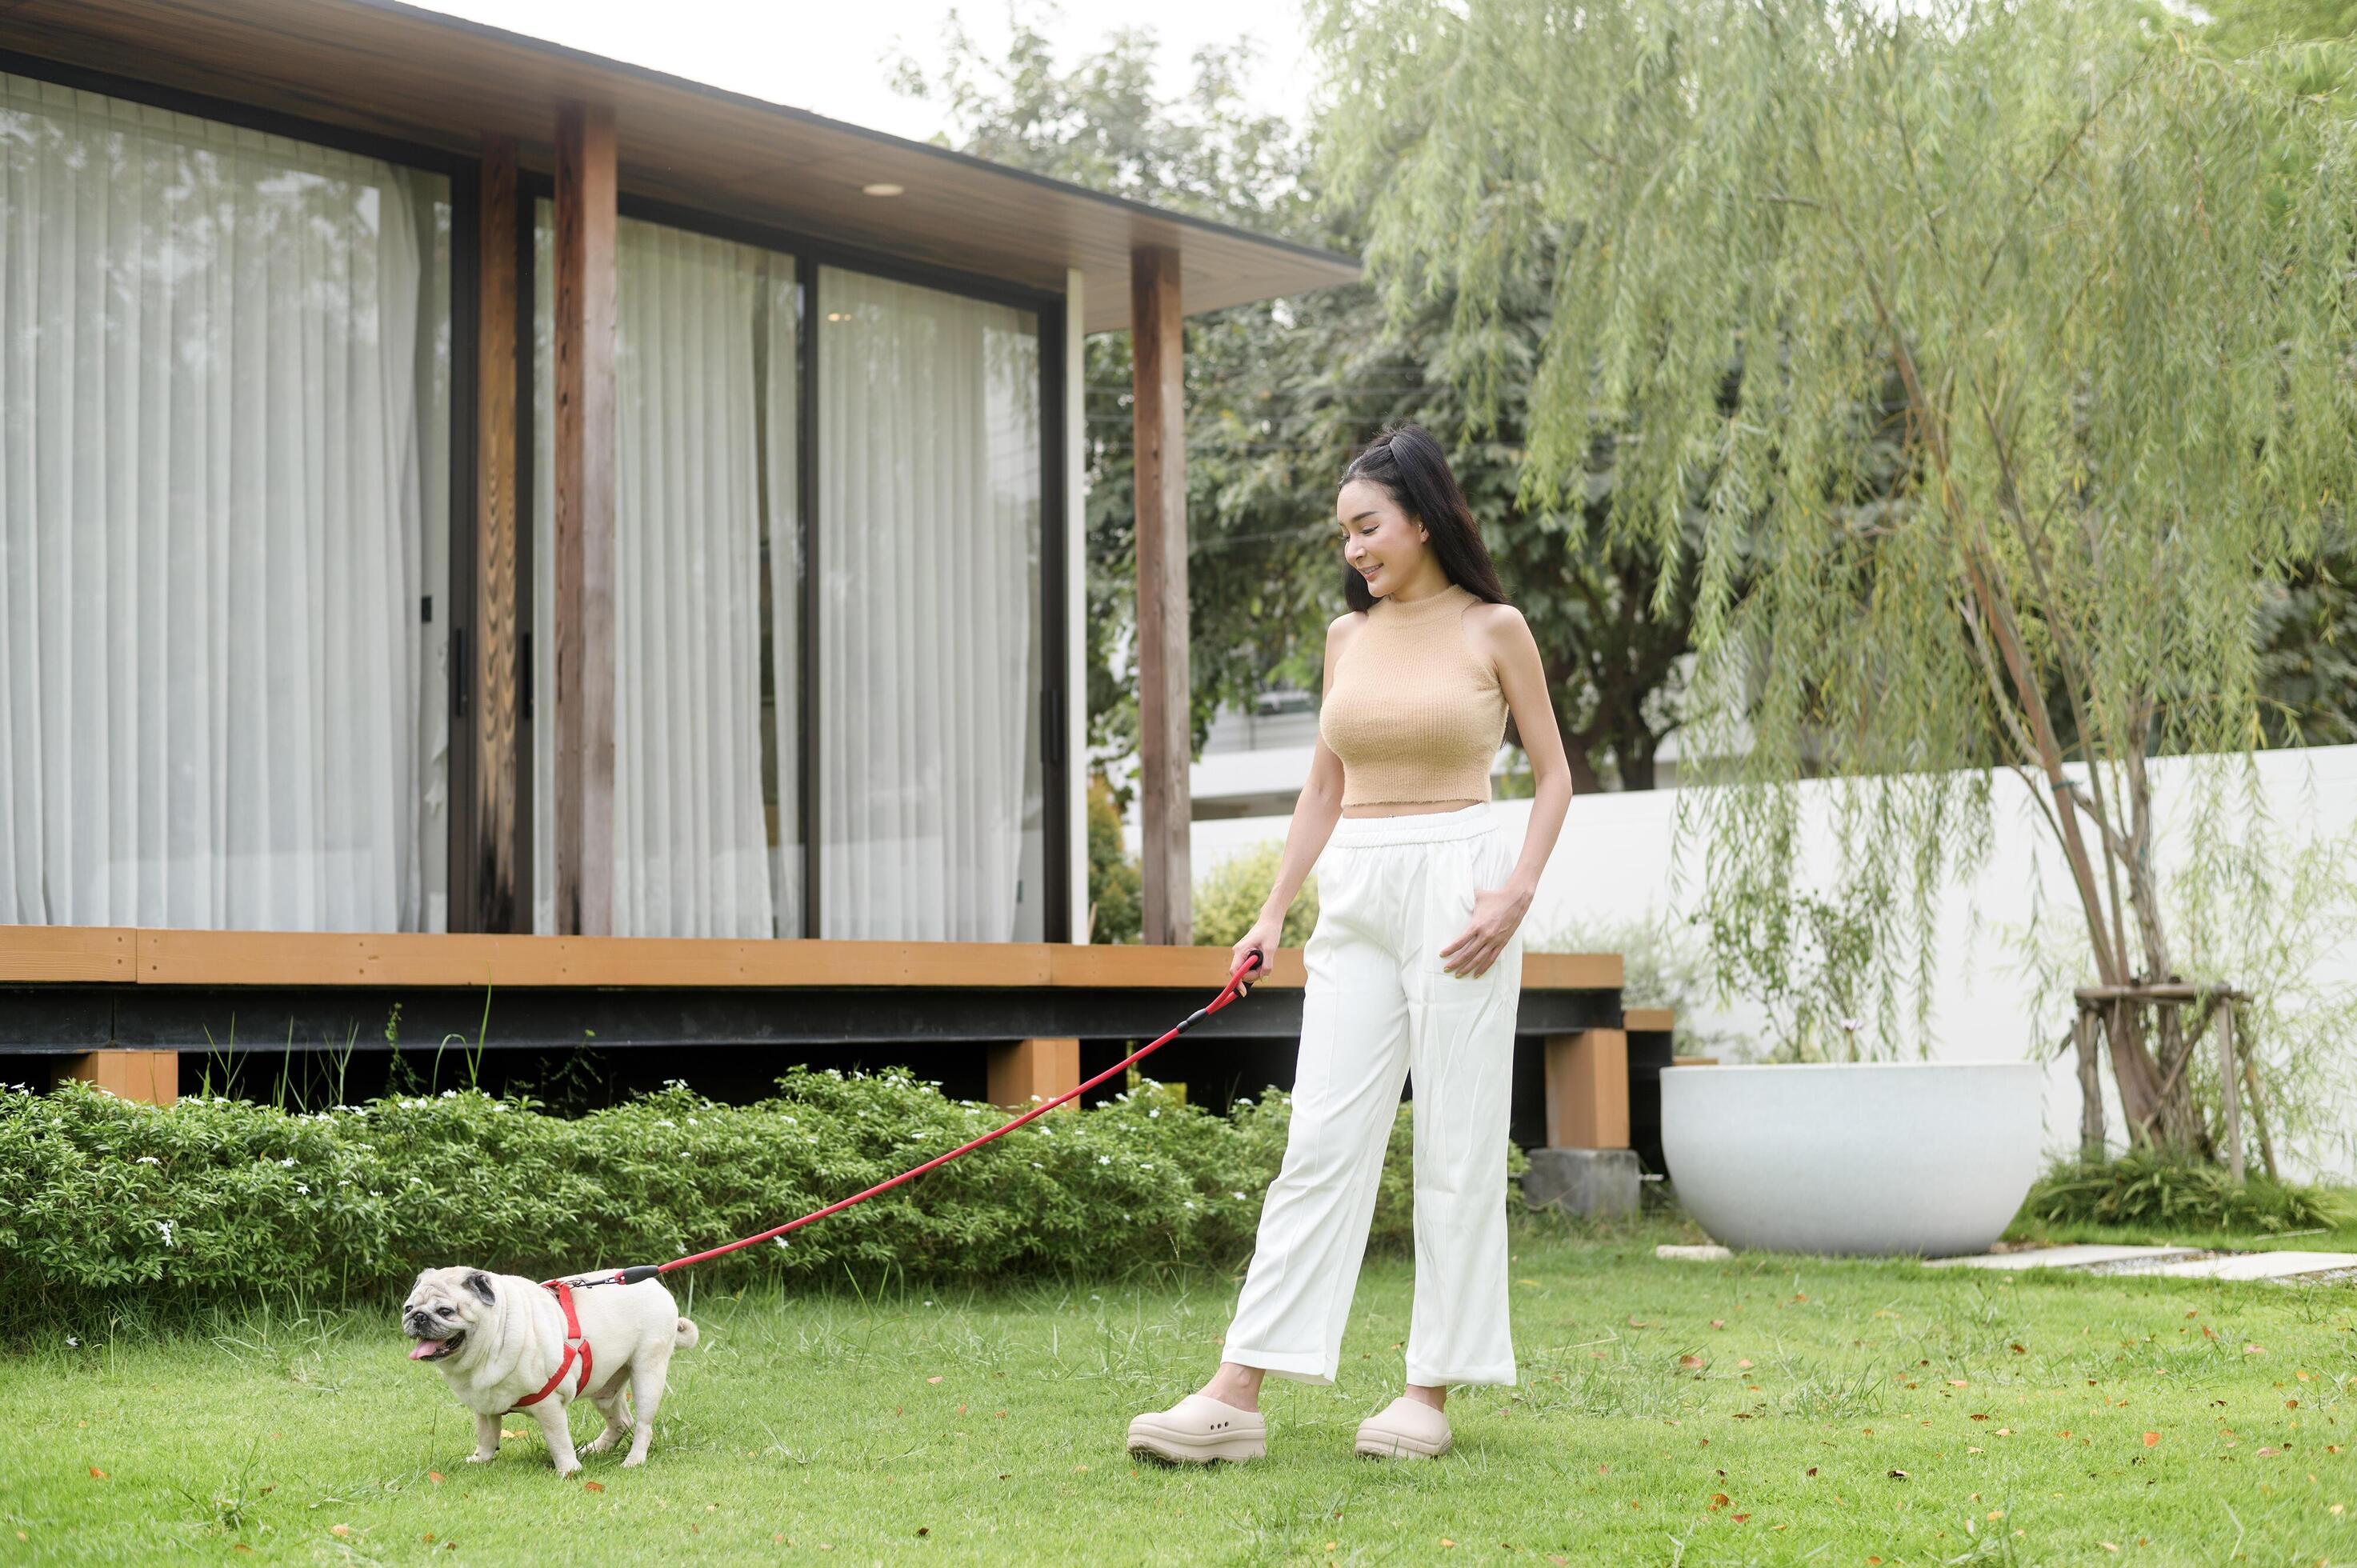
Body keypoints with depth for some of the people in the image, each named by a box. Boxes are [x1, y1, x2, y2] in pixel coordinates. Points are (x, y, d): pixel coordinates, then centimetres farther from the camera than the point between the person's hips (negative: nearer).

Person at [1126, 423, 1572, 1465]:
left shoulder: (1493, 628, 0)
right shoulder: (1347, 636, 12)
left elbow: (1552, 773, 2)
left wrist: (1517, 892, -10)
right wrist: (1273, 912, 11)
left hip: (1456, 883, -4)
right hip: (1355, 897, 4)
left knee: (1457, 1145, -1)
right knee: (1320, 1137, -1)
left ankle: (1432, 1391, 7)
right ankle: (1237, 1394, -5)